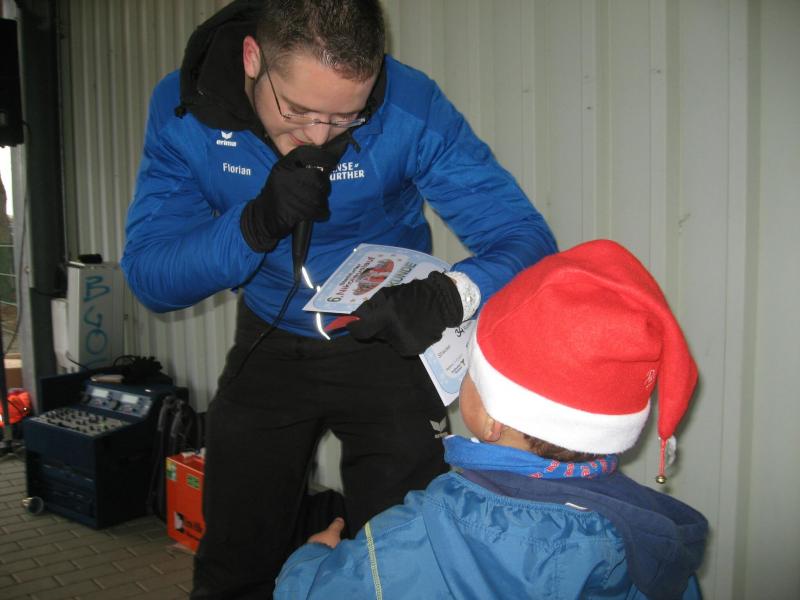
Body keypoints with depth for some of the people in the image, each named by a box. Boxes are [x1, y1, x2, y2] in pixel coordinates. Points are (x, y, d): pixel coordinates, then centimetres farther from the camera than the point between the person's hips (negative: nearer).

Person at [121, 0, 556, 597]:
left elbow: (528, 239, -26)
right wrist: (256, 224, -36)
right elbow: (149, 278, -18)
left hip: (386, 346, -2)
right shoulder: (184, 107, -17)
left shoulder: (411, 109, -24)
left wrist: (449, 296, -47)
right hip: (270, 345, 2)